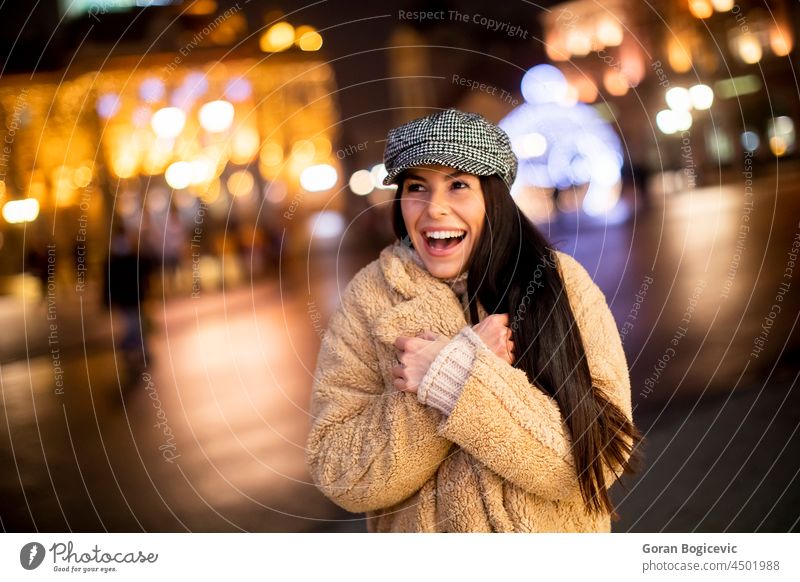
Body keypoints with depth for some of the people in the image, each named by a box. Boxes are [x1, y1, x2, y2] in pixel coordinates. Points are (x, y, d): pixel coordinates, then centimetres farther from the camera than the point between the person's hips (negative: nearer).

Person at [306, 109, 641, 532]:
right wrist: (470, 362, -26)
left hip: (552, 551, 0)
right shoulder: (368, 298, -13)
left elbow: (599, 453, -22)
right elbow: (338, 475, -19)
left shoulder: (563, 284, -15)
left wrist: (459, 381, -29)